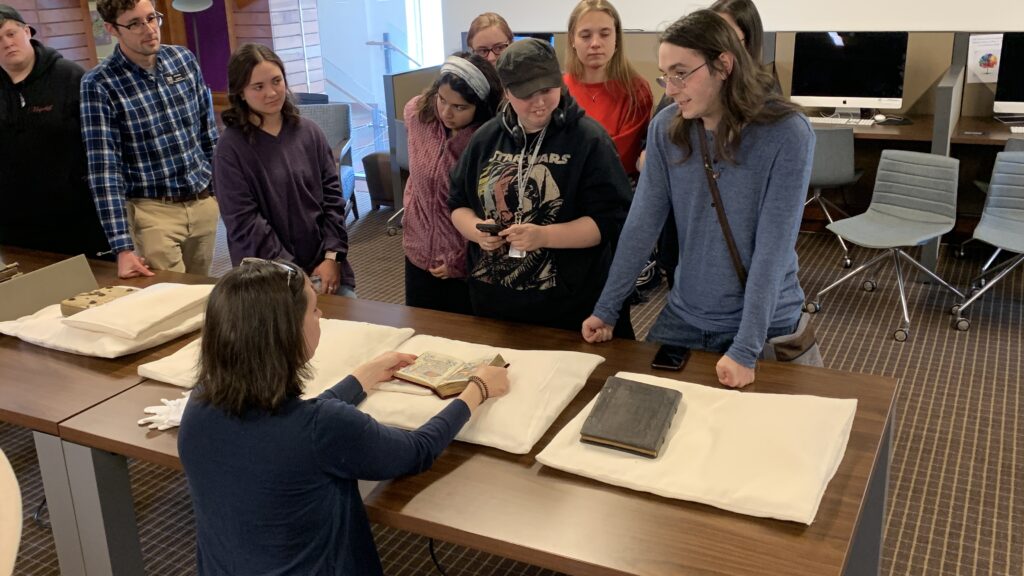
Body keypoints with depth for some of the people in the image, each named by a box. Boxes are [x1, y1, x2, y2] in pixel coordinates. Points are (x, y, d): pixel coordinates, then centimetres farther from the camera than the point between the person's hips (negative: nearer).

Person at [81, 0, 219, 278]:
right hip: (155, 210, -4)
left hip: (204, 202, 4)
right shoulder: (99, 84, -13)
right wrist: (123, 247, -22)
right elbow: (104, 169, -17)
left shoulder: (184, 59, 1)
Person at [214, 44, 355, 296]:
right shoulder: (231, 147, -8)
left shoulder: (309, 132, 4)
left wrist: (332, 256, -5)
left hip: (325, 265, 4)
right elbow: (244, 222, -11)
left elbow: (333, 196, 5)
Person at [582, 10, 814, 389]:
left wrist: (746, 349, -25)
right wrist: (606, 309, -6)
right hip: (683, 317, 4)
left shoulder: (787, 134, -19)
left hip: (766, 323, -4)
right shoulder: (667, 128, -7)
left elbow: (774, 248, -22)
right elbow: (642, 223, -4)